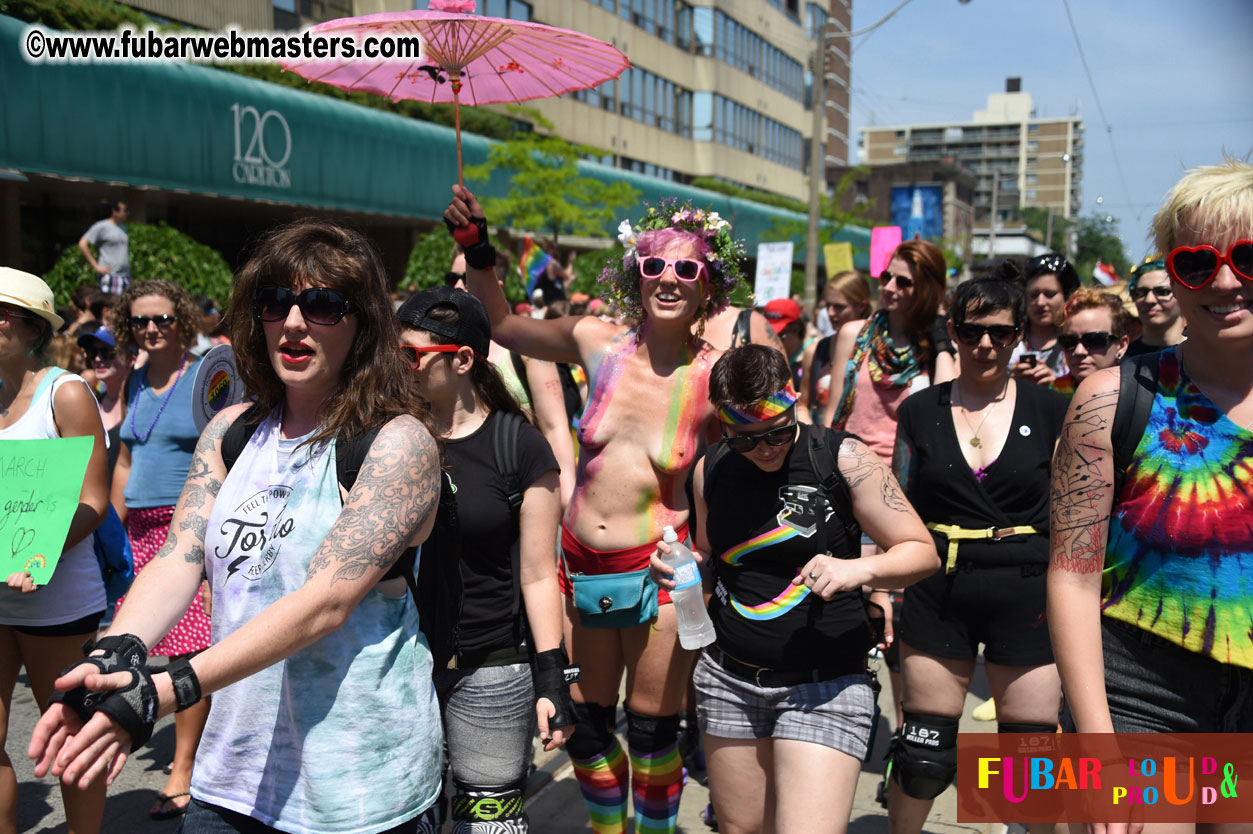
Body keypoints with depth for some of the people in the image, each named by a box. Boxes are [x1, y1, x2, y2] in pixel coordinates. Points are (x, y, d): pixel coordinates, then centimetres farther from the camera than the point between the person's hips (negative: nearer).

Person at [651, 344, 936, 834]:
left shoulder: (843, 458, -10)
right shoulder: (710, 471, 4)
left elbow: (922, 551, -6)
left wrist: (858, 569, -24)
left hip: (823, 686, -4)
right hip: (729, 680, 5)